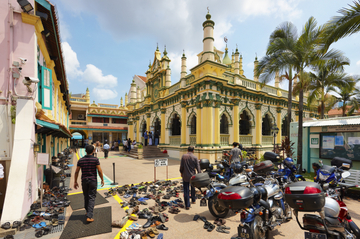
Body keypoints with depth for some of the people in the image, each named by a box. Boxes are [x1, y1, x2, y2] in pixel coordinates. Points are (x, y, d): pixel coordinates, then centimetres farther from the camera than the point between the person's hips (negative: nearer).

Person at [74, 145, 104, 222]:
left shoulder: (81, 160, 0)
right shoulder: (95, 159, -10)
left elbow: (77, 171, 2)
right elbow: (99, 170, -12)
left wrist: (75, 182, 11)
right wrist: (102, 180, 0)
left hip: (84, 181, 4)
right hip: (93, 181, -4)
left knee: (86, 197, 20)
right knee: (91, 198, 1)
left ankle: (88, 212, 35)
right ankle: (89, 216, -4)